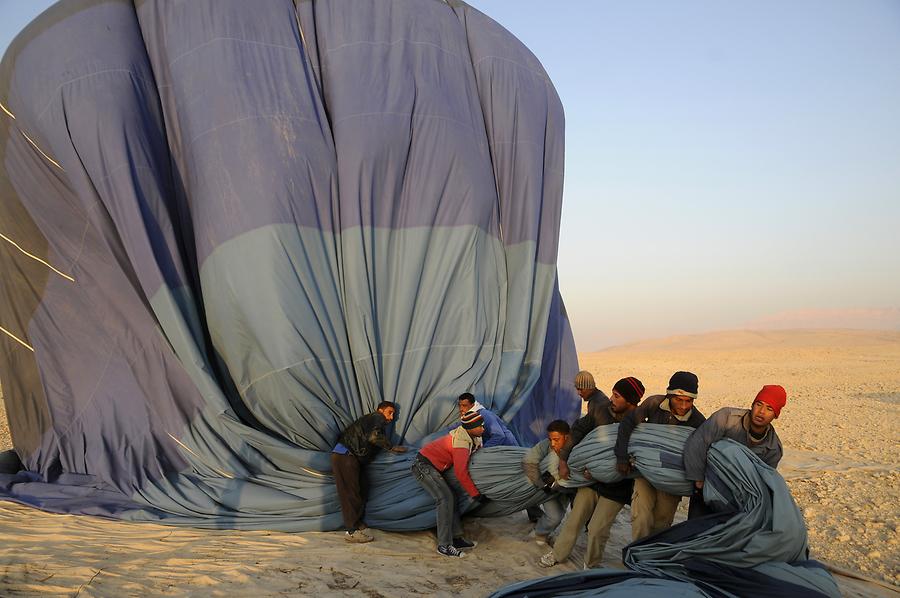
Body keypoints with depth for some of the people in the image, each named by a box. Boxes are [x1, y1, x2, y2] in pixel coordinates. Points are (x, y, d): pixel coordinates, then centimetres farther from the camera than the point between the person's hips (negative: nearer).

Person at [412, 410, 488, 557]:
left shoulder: (470, 437, 4)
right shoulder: (461, 443, -25)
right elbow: (461, 473, -27)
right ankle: (444, 545, -16)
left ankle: (456, 538, 9)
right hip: (423, 466, -10)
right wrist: (476, 494, -20)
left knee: (450, 497, 7)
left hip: (432, 466, 10)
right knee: (445, 498, -18)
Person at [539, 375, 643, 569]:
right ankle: (558, 553, 36)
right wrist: (563, 460, -5)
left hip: (615, 488, -4)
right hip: (591, 477, 4)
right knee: (575, 518, 15)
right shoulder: (601, 409, -11)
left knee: (597, 530, -4)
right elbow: (578, 430, -2)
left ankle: (591, 566, 23)